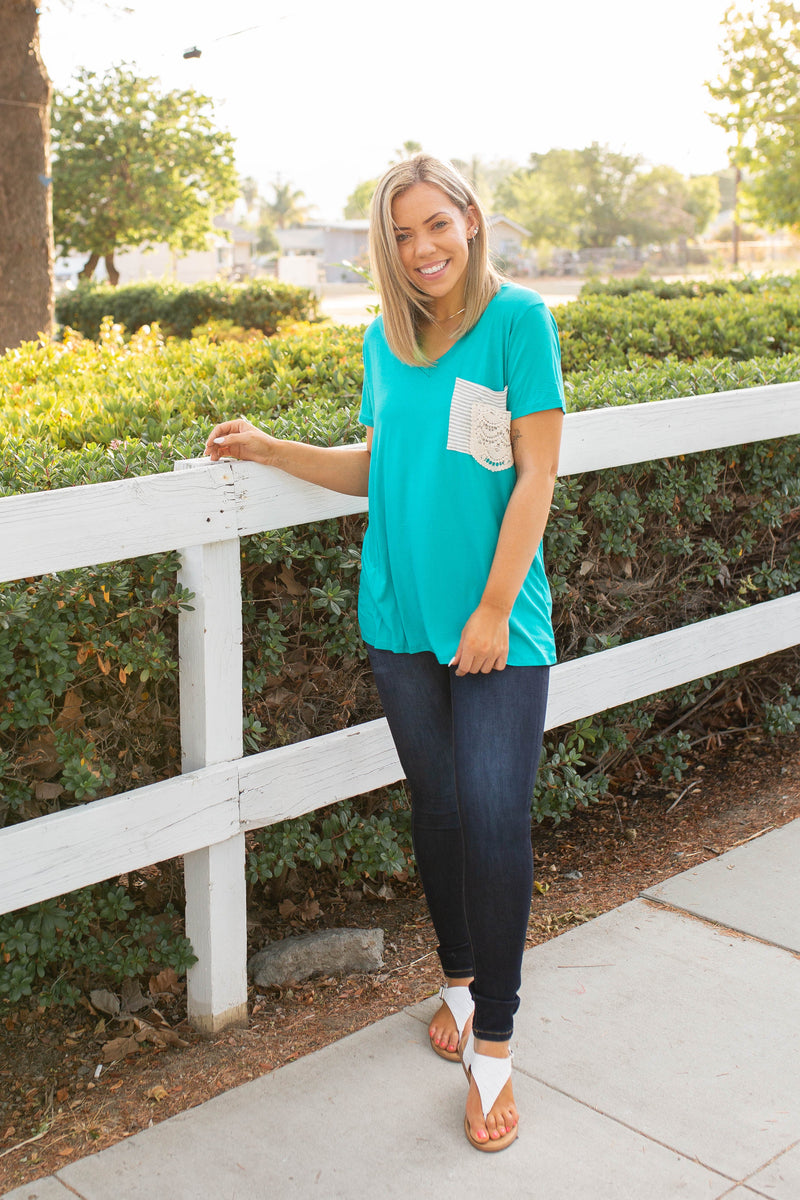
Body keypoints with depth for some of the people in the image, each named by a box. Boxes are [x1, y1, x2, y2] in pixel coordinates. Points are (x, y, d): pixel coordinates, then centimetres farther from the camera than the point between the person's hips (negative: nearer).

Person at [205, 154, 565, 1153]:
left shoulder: (516, 318, -7)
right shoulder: (385, 339, 8)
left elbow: (535, 474, -9)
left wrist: (495, 606, -14)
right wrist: (268, 449, 7)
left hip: (497, 622, -4)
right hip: (403, 617, 4)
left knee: (493, 815, -9)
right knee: (435, 808, 13)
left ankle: (492, 1042, 7)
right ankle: (459, 977, 35)